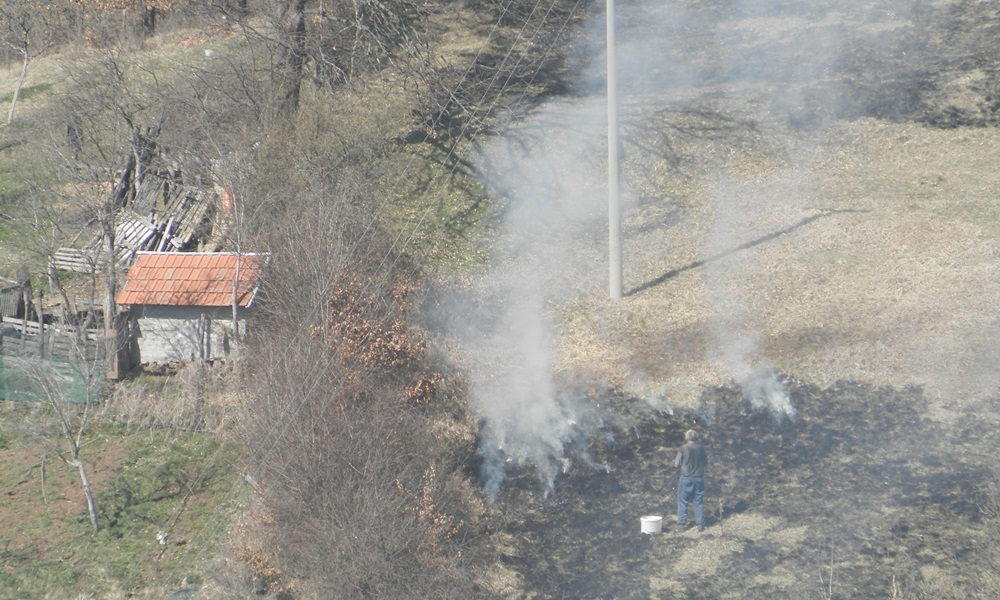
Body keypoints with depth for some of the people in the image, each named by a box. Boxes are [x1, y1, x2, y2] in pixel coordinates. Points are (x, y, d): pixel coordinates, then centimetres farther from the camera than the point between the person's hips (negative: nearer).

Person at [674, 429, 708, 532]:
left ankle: (681, 524, 7)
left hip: (686, 479, -3)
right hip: (699, 479, 3)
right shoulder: (701, 449, 0)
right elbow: (706, 464, 9)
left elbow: (676, 464, -9)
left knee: (683, 502, 6)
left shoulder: (683, 449, -12)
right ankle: (700, 524, 12)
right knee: (698, 502, 12)